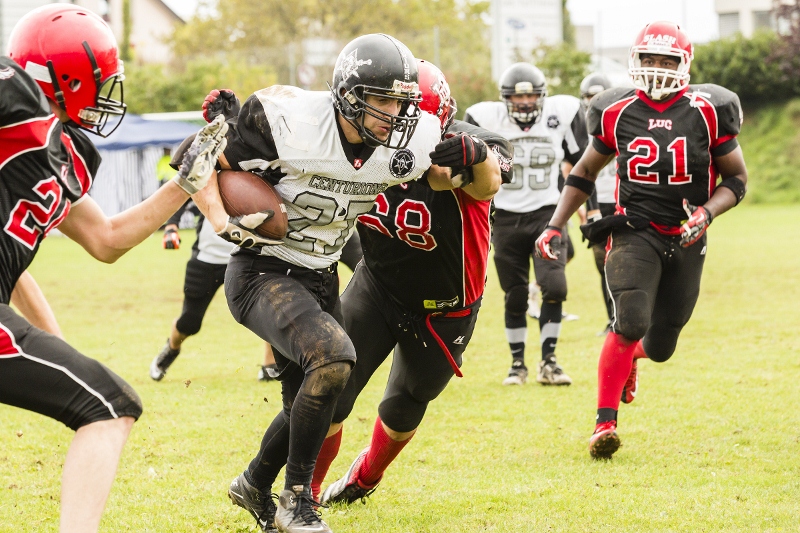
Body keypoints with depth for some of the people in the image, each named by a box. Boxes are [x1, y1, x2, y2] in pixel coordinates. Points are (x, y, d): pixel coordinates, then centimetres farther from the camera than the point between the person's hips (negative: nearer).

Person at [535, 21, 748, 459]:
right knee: (631, 322, -24)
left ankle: (629, 358, 48)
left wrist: (706, 213, -17)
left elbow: (736, 179, 2)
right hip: (634, 233, -1)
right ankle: (605, 423, -12)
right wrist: (554, 226, 5)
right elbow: (585, 173, 12)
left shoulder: (708, 113, -7)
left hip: (685, 241, 1)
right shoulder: (617, 113, -2)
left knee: (660, 346, 8)